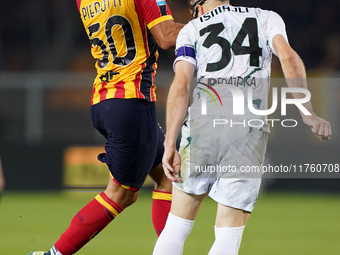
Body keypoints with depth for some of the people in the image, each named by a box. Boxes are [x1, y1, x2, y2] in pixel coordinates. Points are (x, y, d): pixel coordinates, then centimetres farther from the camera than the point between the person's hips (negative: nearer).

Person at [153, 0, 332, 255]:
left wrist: (170, 145, -5)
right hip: (250, 131, 0)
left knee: (177, 227, 12)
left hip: (203, 122, 0)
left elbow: (181, 85, 2)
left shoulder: (192, 30, 17)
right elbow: (289, 58, 0)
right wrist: (308, 114, -2)